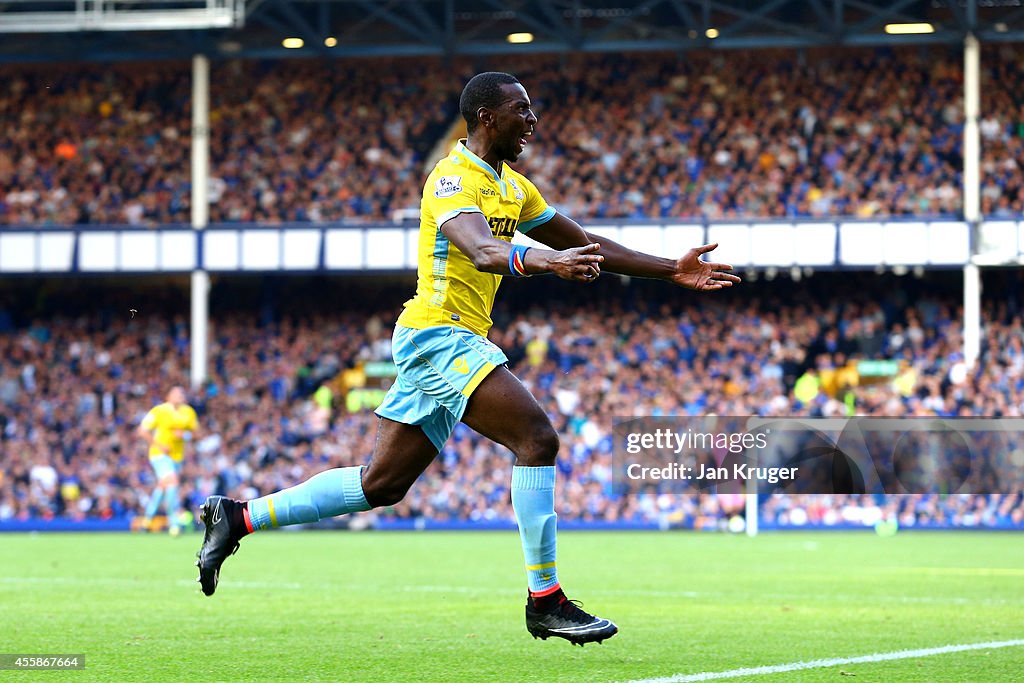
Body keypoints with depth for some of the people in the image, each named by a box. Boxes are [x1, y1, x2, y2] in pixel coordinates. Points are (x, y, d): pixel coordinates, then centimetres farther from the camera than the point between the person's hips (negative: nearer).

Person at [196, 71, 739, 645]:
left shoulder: (513, 187, 16)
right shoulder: (454, 179, -14)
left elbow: (588, 245, 20)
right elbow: (481, 251, -34)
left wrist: (674, 271, 14)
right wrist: (539, 260, -54)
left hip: (456, 341, 10)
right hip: (440, 334, -10)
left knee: (382, 483, 11)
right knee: (538, 438, -19)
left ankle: (238, 517, 18)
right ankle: (545, 601, -16)